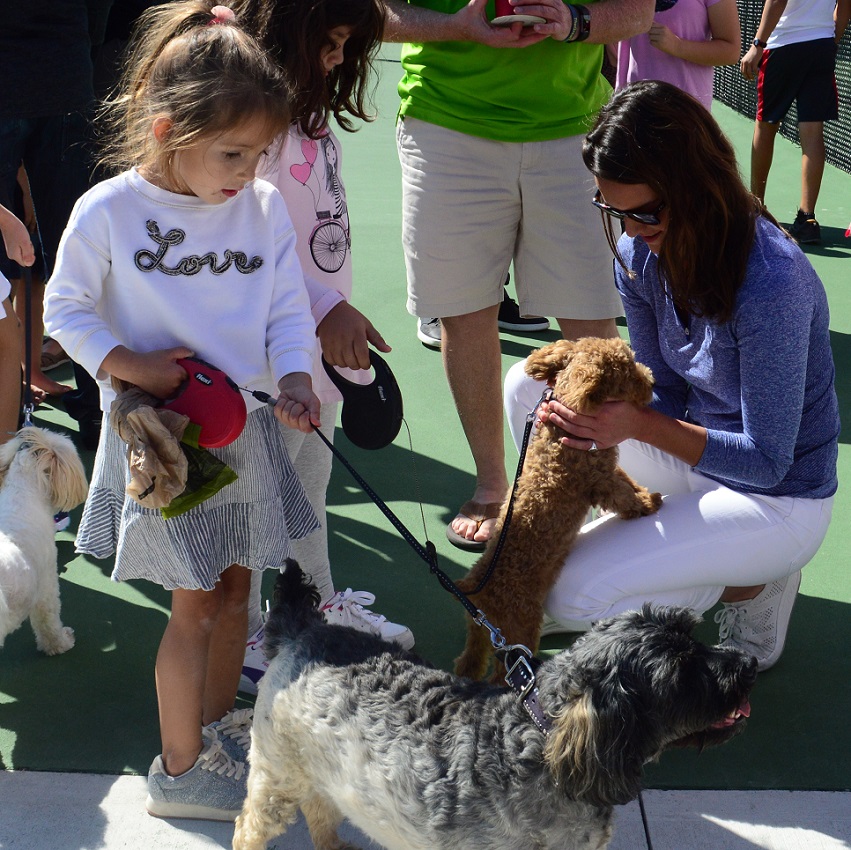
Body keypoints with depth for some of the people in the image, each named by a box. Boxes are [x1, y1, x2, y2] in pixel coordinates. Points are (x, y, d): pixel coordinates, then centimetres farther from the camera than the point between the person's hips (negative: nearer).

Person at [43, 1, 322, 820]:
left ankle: (215, 733, 35)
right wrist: (125, 363, -19)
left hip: (245, 429, 5)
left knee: (235, 590, 15)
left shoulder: (264, 206, -3)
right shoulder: (107, 212, -14)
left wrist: (292, 379, -16)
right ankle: (180, 770, 18)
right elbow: (65, 308, -4)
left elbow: (288, 305, 1)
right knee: (196, 604, 1)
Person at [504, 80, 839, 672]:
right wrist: (604, 411, -18)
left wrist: (639, 424, -33)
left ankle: (752, 582, 3)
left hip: (779, 498, -7)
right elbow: (665, 391, 3)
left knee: (572, 595, -20)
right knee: (529, 385, -4)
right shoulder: (640, 255, -8)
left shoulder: (770, 283, -31)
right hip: (695, 450, 8)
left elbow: (766, 462, -25)